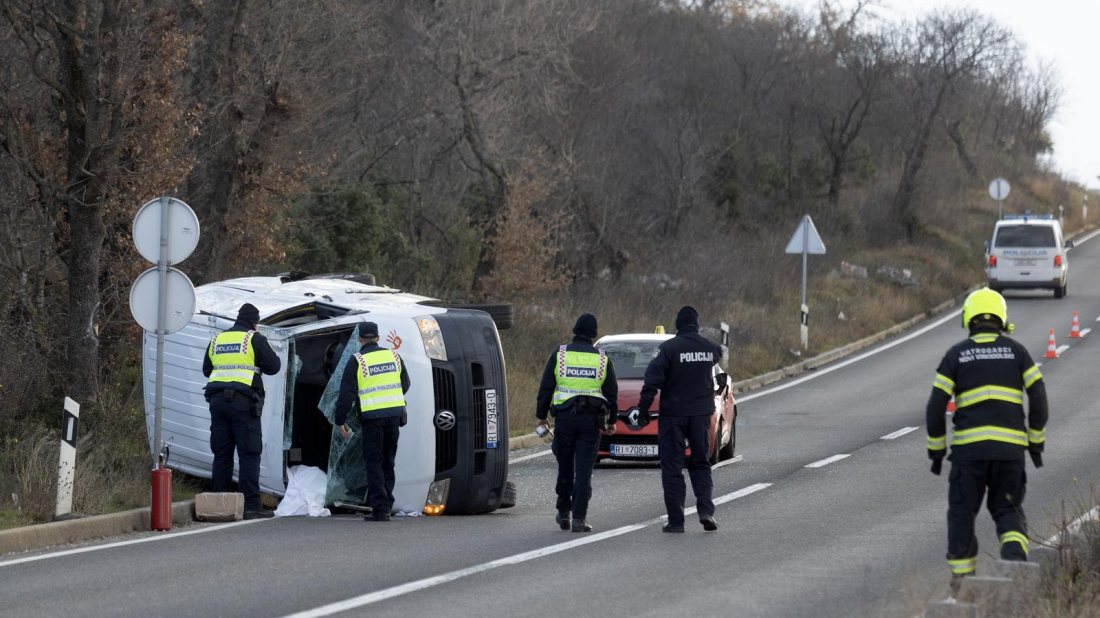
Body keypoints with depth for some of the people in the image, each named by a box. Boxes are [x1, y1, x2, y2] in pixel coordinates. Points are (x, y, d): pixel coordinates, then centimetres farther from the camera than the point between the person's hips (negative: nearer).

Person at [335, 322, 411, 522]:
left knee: (374, 462, -1)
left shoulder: (357, 362, -5)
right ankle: (386, 504, 14)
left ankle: (380, 507, -9)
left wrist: (341, 421, 0)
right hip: (395, 413, 4)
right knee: (388, 462, 14)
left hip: (372, 417, -4)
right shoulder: (393, 357, 9)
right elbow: (405, 385, 18)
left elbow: (347, 393, -6)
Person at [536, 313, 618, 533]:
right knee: (584, 469, -1)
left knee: (565, 467, 13)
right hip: (591, 418, 0)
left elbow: (546, 388, 2)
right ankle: (579, 518, -6)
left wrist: (541, 415, 11)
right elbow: (612, 393, 9)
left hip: (564, 416, 0)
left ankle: (563, 513, 18)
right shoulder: (602, 359, 4)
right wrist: (612, 420, 19)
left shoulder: (559, 354, 1)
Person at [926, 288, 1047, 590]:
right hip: (1010, 446, 1)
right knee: (1007, 509, 11)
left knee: (962, 511, 11)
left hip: (969, 446, -1)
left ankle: (961, 576, 10)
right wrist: (1036, 441, 11)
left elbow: (936, 406, 0)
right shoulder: (1016, 351, 7)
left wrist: (936, 449, 9)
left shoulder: (956, 355, 4)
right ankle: (1014, 553, -18)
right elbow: (1038, 397, 3)